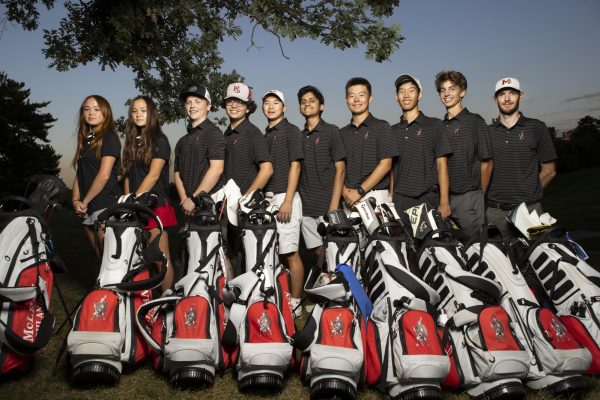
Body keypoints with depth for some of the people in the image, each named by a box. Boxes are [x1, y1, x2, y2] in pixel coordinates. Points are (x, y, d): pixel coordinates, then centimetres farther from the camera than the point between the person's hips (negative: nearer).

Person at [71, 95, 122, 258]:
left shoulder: (109, 138, -5)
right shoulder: (86, 140, 18)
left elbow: (104, 176, -13)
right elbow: (79, 173, 14)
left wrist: (85, 202, -7)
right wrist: (76, 200, 0)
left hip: (106, 204, -7)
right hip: (88, 209, 8)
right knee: (98, 255, 12)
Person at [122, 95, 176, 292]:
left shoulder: (159, 140, -1)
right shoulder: (132, 141, 19)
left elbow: (153, 175, -10)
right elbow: (128, 176, 17)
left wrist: (135, 199, -15)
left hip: (156, 204, -6)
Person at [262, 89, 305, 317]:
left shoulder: (291, 131, -1)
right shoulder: (265, 135, 21)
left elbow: (295, 166, -9)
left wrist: (287, 200, -16)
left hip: (284, 197, -7)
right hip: (266, 198, 7)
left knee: (290, 254, -6)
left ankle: (295, 304, 0)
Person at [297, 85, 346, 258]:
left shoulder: (331, 131, 1)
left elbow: (340, 169, -4)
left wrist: (334, 206, -13)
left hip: (327, 206, -4)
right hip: (306, 208, 4)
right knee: (318, 251, 7)